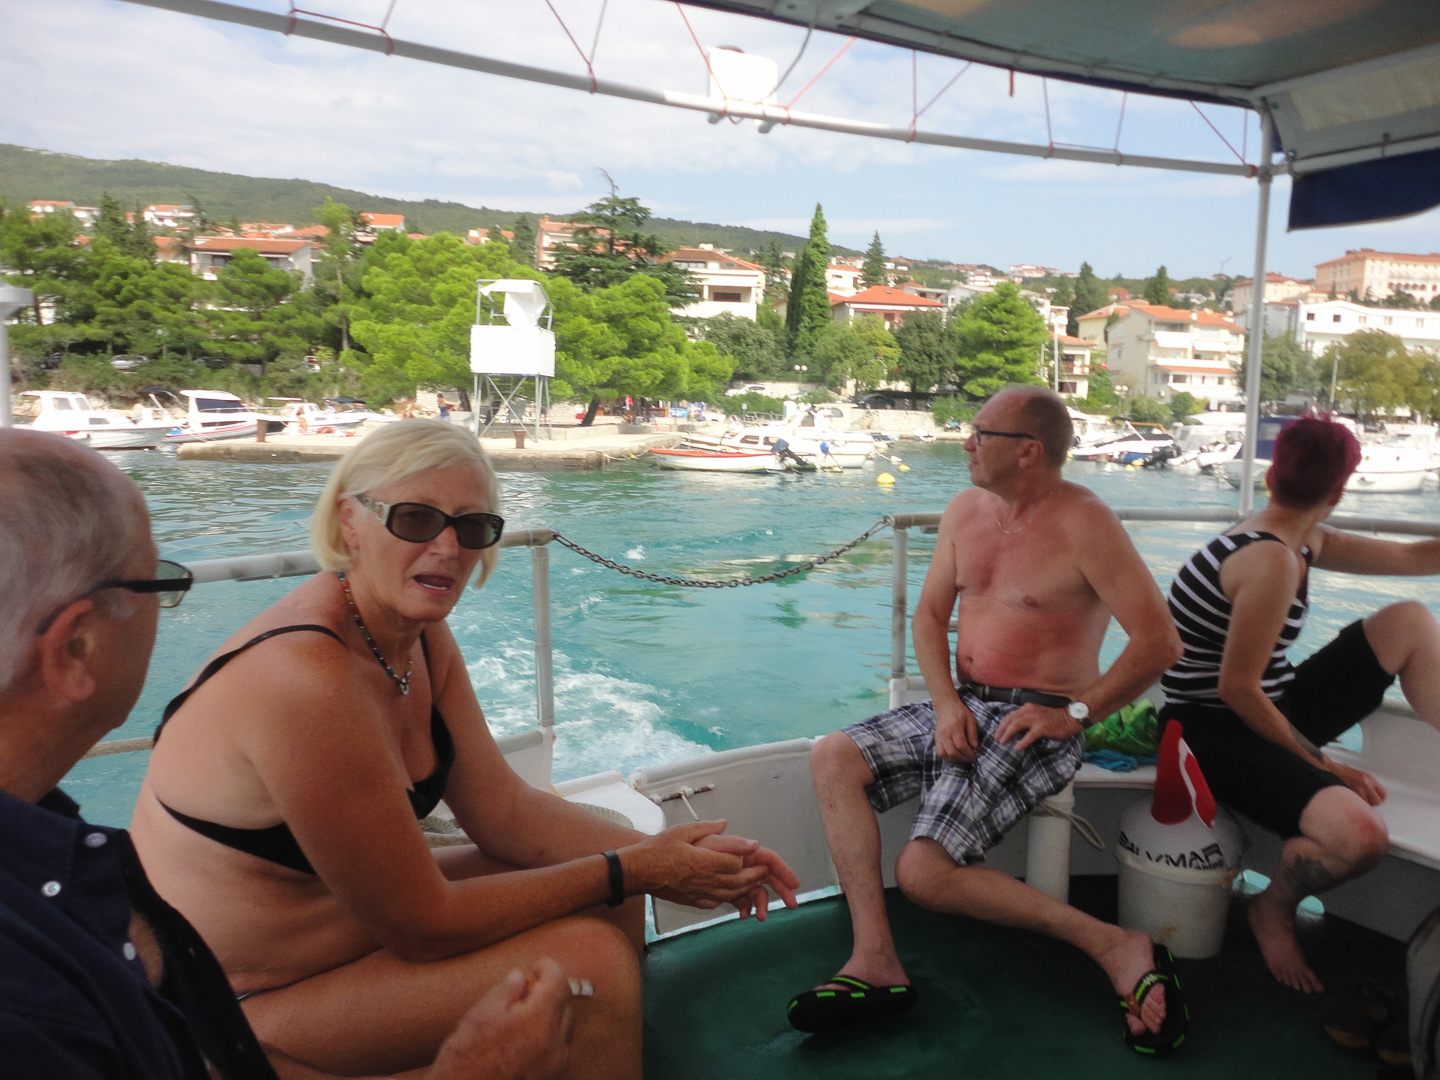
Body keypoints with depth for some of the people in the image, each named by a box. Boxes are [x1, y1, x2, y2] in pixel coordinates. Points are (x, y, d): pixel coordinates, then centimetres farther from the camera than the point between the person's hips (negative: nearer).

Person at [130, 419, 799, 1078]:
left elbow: (503, 809, -2)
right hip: (244, 1008, -8)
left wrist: (664, 854, -13)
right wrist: (633, 870, -20)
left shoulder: (421, 635, -2)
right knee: (589, 956, -18)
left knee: (608, 882, 5)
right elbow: (424, 927, -25)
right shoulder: (310, 680, -30)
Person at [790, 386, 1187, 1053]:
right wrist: (946, 703, -6)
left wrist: (1073, 714, -17)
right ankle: (876, 961, -13)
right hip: (960, 705, 8)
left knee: (922, 871, -20)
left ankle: (1113, 945, -8)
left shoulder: (1084, 524, -14)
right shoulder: (965, 510, 7)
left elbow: (1159, 641, -17)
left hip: (1034, 723, -8)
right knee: (833, 759, -11)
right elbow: (929, 615, 10)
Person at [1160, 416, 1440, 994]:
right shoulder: (1273, 560, -24)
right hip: (1217, 735, -10)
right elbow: (1236, 689, -24)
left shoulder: (1302, 542, 6)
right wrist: (1320, 763, -14)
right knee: (1359, 836, -33)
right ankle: (1273, 909, 1)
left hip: (1270, 713, 10)